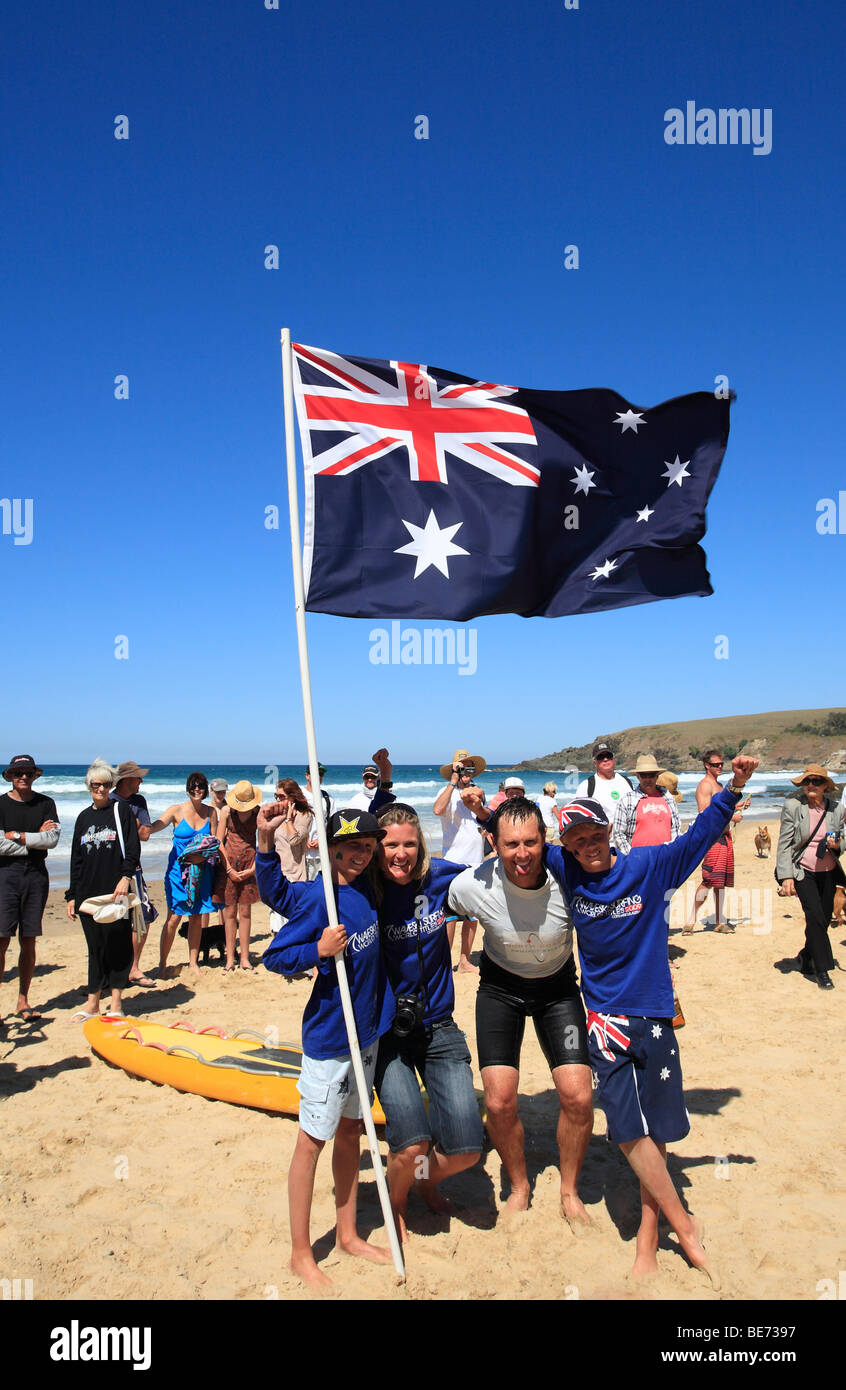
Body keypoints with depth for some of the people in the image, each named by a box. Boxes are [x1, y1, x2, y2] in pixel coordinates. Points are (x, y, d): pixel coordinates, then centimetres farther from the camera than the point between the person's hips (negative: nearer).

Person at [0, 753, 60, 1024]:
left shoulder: (46, 804, 8)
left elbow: (53, 839, -4)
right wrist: (36, 839, -7)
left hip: (36, 875, 3)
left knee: (28, 942, 7)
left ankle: (23, 1002, 15)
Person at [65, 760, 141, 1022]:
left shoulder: (122, 809, 1)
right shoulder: (84, 817, 14)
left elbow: (133, 848, -5)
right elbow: (76, 859, 16)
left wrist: (126, 877, -18)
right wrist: (72, 895, 13)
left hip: (116, 891, -4)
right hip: (88, 892, 4)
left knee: (118, 944, 0)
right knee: (95, 946, 8)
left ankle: (116, 1003, 9)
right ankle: (92, 1003, 16)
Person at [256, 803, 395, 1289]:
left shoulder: (364, 885, -2)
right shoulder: (318, 897, -20)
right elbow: (275, 958, -16)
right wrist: (318, 951, -29)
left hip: (365, 1030, 7)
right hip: (329, 1036, -7)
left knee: (350, 1130, 18)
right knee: (313, 1138, 6)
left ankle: (348, 1234, 33)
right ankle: (301, 1253, 21)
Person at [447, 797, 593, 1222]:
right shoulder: (471, 886, -27)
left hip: (558, 987, 0)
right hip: (501, 987, 0)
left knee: (578, 1096, -8)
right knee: (499, 1102, -8)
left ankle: (569, 1191, 20)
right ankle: (519, 1186, 22)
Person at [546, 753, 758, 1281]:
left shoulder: (649, 866, -4)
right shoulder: (565, 872, -1)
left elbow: (699, 837, -5)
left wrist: (734, 788, -16)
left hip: (654, 1013, 0)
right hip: (606, 1014, 0)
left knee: (657, 1129, 6)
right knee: (631, 1129, -9)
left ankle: (648, 1238, 22)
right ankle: (685, 1227, 11)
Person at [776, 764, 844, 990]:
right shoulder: (792, 806, -8)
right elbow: (784, 844, -7)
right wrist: (786, 877, -13)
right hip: (803, 872, -4)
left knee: (823, 921, 8)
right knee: (815, 917, -14)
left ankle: (805, 957, 33)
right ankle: (822, 971, -3)